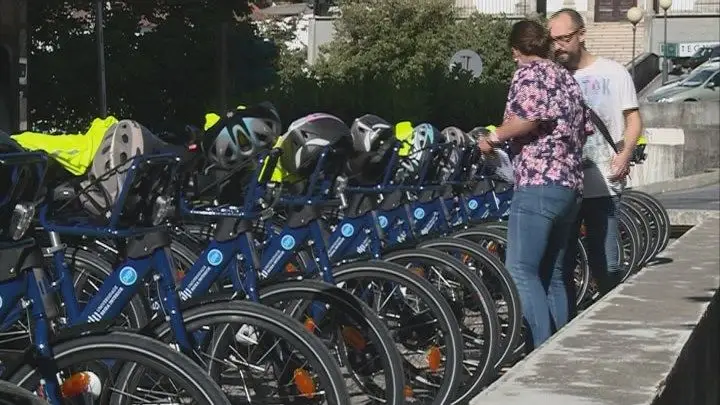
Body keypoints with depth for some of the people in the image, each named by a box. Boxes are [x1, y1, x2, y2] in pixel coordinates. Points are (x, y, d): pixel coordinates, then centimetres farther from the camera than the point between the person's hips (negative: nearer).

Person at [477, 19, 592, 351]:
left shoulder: (528, 73, -4)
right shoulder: (567, 78, 20)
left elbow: (531, 115, -21)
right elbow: (585, 128, 24)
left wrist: (493, 137, -9)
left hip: (537, 185, -9)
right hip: (571, 187, 9)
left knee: (521, 271, -10)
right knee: (551, 274, 13)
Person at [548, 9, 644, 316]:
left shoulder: (612, 72, 3)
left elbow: (633, 118, 3)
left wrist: (625, 153, -14)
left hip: (602, 184, -3)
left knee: (606, 267, -2)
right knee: (560, 265, 4)